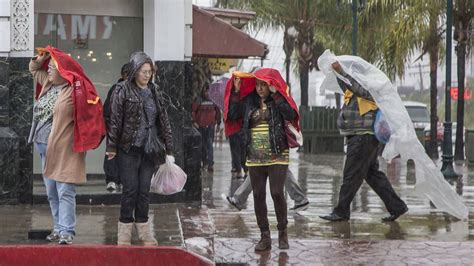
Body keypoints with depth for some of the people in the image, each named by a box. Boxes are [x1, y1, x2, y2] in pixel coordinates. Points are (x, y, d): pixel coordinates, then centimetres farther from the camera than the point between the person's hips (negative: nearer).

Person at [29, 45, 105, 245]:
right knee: (52, 193, 14)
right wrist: (42, 57, 9)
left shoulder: (74, 90, -13)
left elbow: (87, 116, -15)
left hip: (64, 150, -9)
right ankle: (59, 227, 22)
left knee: (65, 193, -11)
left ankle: (66, 231, -13)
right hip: (44, 147, 9)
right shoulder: (48, 84, 11)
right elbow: (33, 69, 27)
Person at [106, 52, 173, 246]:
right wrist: (112, 146, -11)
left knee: (144, 190, 7)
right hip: (128, 149, -4)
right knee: (130, 189, -3)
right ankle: (124, 234, 5)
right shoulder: (122, 90, -4)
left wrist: (168, 146, 12)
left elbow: (163, 119, 15)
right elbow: (114, 119, -7)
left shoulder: (154, 91, 12)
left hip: (149, 149, 4)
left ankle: (144, 233, 14)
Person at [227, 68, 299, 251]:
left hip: (277, 156, -4)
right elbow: (232, 115, 1)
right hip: (255, 158, 4)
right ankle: (265, 236, 13)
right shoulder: (249, 101, 8)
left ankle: (282, 232, 8)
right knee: (258, 195, 4)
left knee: (277, 193, -10)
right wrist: (236, 92, -4)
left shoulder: (279, 101, -3)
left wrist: (275, 94, -20)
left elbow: (291, 115, -21)